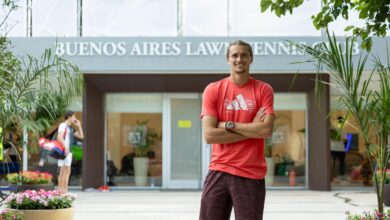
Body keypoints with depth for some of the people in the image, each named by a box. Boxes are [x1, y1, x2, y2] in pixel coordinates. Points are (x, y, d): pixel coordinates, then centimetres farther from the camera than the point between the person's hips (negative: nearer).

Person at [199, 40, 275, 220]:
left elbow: (267, 130, -10)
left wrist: (228, 125, -8)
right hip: (219, 172, 1)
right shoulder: (213, 90, 3)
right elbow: (209, 135, -7)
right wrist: (252, 130, -7)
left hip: (251, 175, -1)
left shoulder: (263, 90, 3)